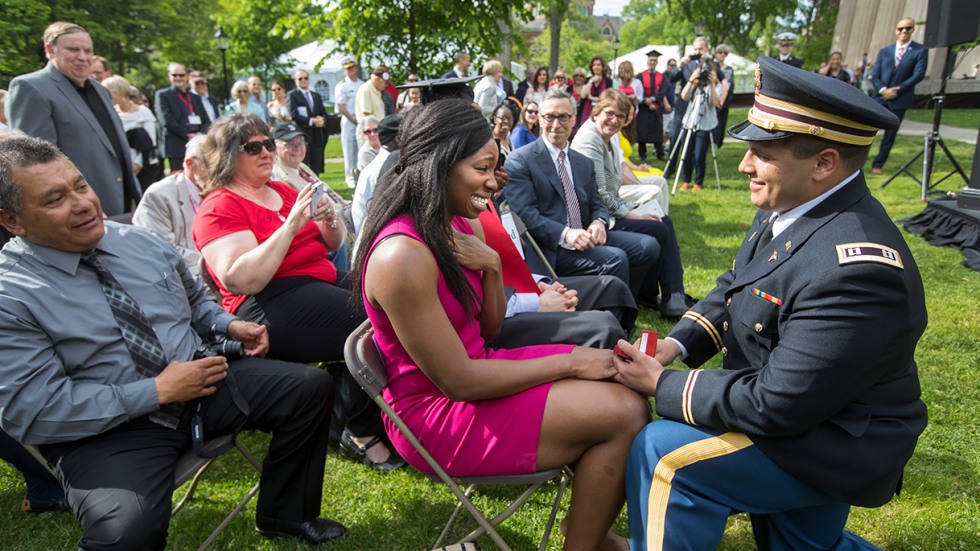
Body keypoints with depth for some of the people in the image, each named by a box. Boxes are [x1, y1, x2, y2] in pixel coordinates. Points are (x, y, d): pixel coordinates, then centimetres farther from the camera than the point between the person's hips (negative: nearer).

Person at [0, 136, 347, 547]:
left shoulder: (143, 243, 5)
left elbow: (196, 301, 20)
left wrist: (229, 325, -3)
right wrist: (157, 391, -19)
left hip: (200, 375, 6)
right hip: (108, 430, -5)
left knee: (312, 387, -7)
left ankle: (284, 514, 13)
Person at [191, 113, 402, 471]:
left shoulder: (283, 191, 18)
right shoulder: (219, 208, -2)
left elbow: (333, 245, 23)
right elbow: (240, 280, -17)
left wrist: (329, 219, 0)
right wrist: (291, 225, -21)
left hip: (324, 280, 7)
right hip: (268, 306, -7)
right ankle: (362, 434, -8)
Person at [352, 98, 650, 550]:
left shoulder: (462, 225, 1)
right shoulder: (402, 255, -26)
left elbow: (489, 331, 8)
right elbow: (458, 381, -23)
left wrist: (491, 266, -12)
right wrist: (569, 362, -16)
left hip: (475, 367, 8)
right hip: (436, 411, -8)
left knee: (617, 377, 4)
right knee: (624, 415, -13)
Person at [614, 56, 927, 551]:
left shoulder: (853, 269, -34)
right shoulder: (788, 210, -6)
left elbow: (775, 407, -32)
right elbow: (733, 288, 8)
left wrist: (662, 385, -22)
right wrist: (677, 344, -9)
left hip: (835, 447, -9)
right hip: (802, 415, 9)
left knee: (664, 453, -19)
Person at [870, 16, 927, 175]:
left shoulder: (920, 51, 1)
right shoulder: (884, 51, 10)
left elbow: (918, 75, -7)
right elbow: (874, 75, 5)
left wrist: (897, 90, -14)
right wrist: (883, 90, -13)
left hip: (899, 100, -2)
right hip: (880, 98, 2)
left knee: (890, 135, 4)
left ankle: (878, 164, 12)